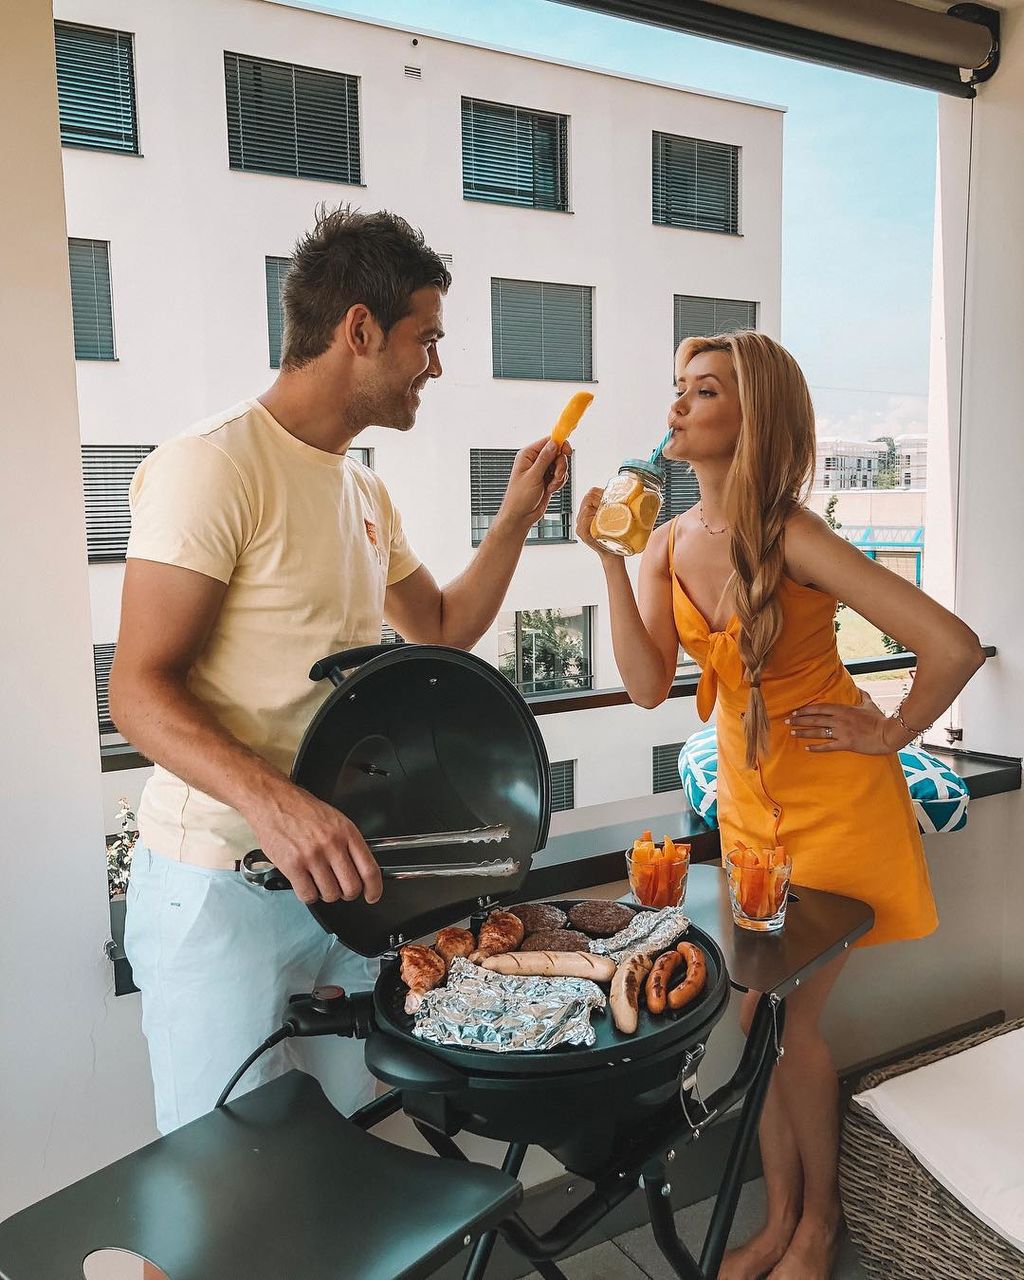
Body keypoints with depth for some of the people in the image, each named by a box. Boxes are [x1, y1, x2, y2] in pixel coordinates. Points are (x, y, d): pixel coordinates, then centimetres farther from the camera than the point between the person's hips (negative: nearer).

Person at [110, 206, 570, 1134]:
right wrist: (272, 801, -35)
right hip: (224, 881, -7)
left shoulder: (366, 492, 13)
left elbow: (445, 630, 22)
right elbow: (141, 689, -19)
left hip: (340, 866, 8)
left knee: (347, 1143, 17)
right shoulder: (214, 466, -15)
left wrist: (517, 517, 13)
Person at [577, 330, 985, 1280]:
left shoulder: (793, 539, -22)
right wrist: (610, 560, -17)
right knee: (755, 1015, 13)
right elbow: (648, 686, -11)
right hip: (747, 799, 6)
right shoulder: (669, 542, -1)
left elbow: (953, 646, -25)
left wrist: (892, 733, -12)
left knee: (787, 1020, 4)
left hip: (833, 804, -6)